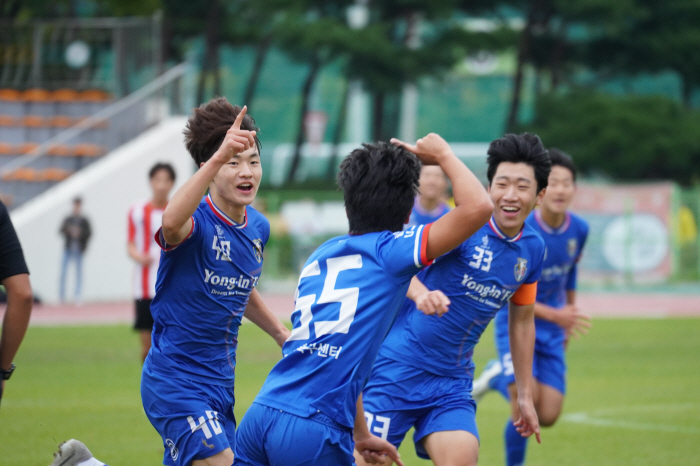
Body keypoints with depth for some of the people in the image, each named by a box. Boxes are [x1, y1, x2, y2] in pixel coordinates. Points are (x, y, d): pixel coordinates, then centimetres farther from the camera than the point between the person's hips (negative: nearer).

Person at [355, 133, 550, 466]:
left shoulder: (532, 250, 5)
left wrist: (525, 395, 21)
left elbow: (522, 320, 19)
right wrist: (420, 293, -47)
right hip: (399, 369, -4)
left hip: (453, 382, 4)